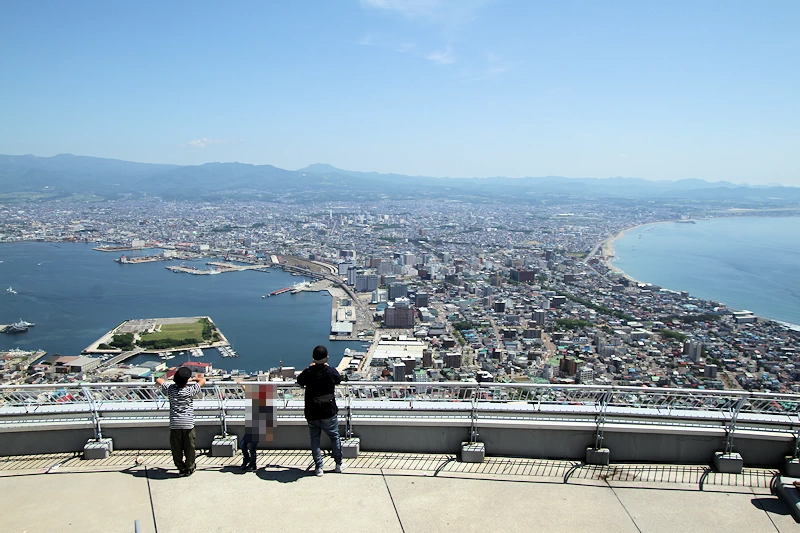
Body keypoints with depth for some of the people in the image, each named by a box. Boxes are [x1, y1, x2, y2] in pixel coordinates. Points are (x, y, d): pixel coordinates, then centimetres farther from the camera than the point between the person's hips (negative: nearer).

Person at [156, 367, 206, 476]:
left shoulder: (170, 389, -3)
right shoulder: (190, 390, -9)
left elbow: (158, 380, 15)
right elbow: (203, 380, 4)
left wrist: (173, 380, 24)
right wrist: (195, 378, 23)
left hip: (174, 424, 2)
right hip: (188, 423, -2)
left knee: (176, 448, 13)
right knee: (189, 448, 11)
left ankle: (181, 468, 21)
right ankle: (189, 469, 19)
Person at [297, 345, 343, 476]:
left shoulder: (308, 373, -12)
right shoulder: (331, 372, -13)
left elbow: (299, 381, 9)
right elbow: (339, 380, 8)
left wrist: (310, 367, 15)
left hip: (312, 414, 1)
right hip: (329, 413, 0)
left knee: (314, 440, 14)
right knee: (335, 437, 18)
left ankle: (319, 467, 13)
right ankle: (339, 464, 26)